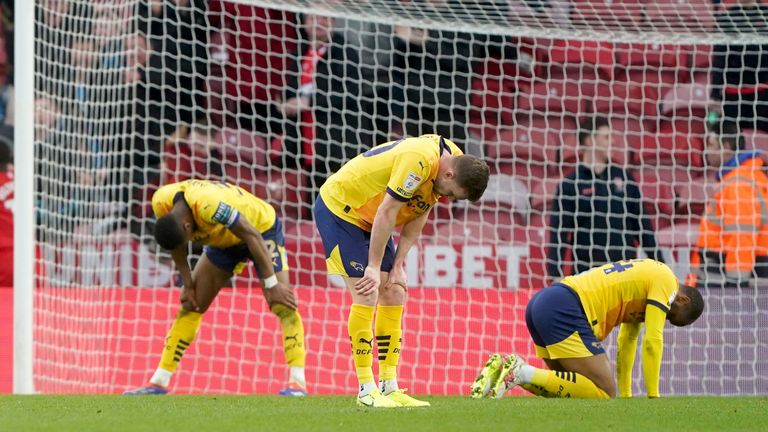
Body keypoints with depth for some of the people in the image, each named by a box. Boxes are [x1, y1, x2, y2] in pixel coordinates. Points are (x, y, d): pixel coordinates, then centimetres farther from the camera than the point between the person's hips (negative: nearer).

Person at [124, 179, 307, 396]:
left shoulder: (209, 205, -42)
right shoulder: (162, 204, -23)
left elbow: (253, 237, -35)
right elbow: (174, 243, -3)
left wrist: (272, 285, -31)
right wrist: (188, 285, -3)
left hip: (262, 229, -6)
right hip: (225, 239, 6)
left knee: (282, 304, -22)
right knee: (190, 305, 4)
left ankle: (298, 384, -25)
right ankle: (158, 383, 9)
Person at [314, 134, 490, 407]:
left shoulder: (453, 159, -5)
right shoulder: (419, 161, -33)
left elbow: (418, 216, 3)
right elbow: (386, 213, -28)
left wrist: (398, 266, -2)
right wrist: (374, 268, -22)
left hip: (368, 218, 9)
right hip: (338, 208, -9)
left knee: (394, 295, 3)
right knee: (366, 296, -14)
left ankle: (389, 387, 5)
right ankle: (366, 391, -10)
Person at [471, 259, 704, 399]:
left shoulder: (643, 280, 31)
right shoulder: (666, 281, 2)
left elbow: (627, 341, 36)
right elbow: (652, 340, -5)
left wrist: (626, 396, 35)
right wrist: (653, 397, 1)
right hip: (565, 310, -10)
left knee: (575, 388, 16)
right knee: (604, 393, -13)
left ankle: (503, 369, 0)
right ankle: (522, 372, -22)